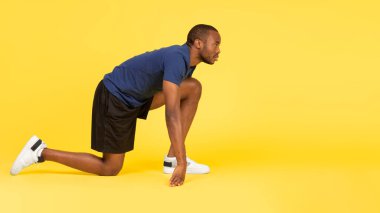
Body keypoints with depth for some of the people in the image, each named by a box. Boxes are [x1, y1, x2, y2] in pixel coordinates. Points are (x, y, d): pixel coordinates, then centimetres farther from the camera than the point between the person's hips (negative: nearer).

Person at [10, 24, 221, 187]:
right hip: (116, 99, -9)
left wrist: (179, 155, 19)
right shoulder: (177, 59, -28)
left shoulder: (188, 60, 4)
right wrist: (181, 163, -36)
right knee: (110, 168, -1)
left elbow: (174, 110, 15)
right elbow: (173, 114, -36)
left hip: (137, 97, 9)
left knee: (194, 87, -2)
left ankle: (173, 158, 1)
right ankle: (41, 152, 6)